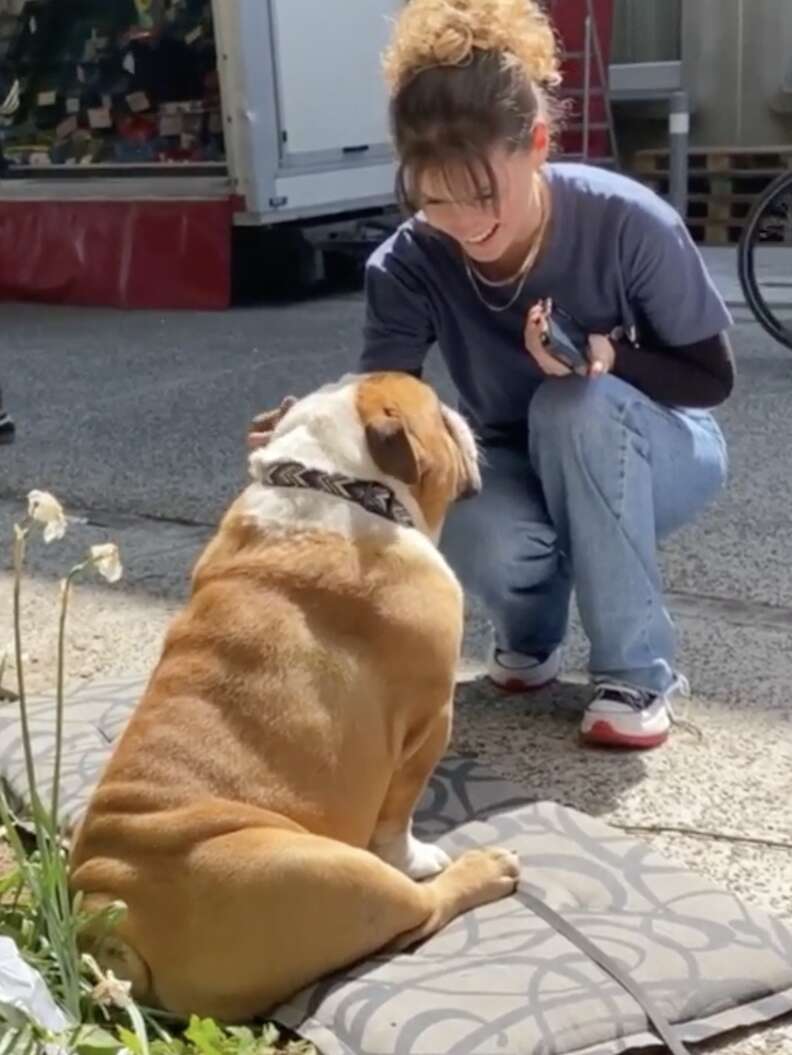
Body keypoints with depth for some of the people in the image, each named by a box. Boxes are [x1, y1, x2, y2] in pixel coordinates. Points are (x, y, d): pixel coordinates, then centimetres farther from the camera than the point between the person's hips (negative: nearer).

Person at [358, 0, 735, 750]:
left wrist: (609, 356, -36)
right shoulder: (408, 267, -24)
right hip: (522, 469, 1)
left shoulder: (626, 223, -29)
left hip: (651, 454, -1)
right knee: (484, 544, -34)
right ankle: (529, 638, 5)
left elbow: (713, 378, -16)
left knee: (577, 405, -36)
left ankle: (639, 670, -18)